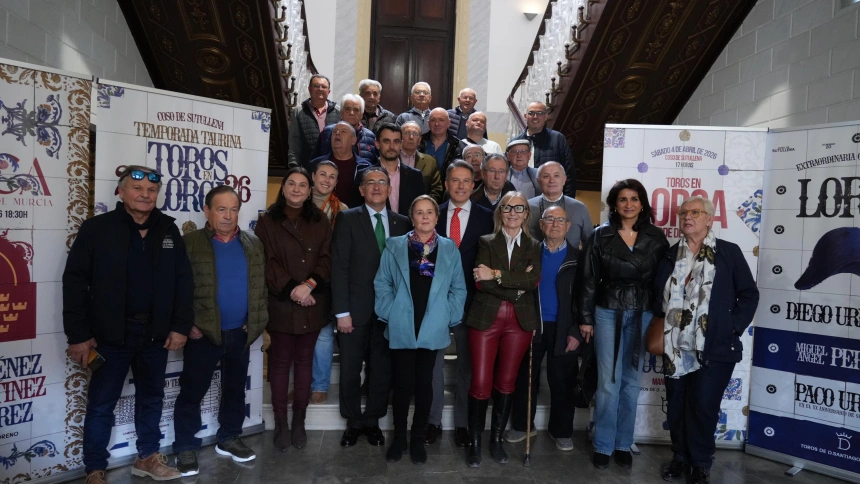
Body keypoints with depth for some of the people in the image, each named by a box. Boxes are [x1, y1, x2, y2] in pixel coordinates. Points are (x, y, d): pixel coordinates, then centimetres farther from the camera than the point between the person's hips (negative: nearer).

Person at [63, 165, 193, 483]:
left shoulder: (168, 230, 6)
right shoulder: (97, 228, -5)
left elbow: (184, 280, 7)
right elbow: (75, 281, -8)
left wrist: (181, 325, 0)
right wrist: (78, 335, -12)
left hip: (156, 333, 4)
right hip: (111, 334, -3)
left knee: (151, 398, 16)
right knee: (101, 404, 8)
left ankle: (148, 457, 33)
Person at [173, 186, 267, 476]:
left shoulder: (253, 244, 6)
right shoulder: (190, 243, -6)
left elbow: (261, 286, 8)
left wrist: (256, 322, -1)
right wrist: (188, 324, -12)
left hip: (241, 333, 4)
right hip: (203, 333, -4)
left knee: (235, 389, 16)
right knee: (192, 392, 5)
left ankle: (229, 439, 32)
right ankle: (186, 448, 19)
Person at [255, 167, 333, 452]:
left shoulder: (320, 221, 8)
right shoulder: (268, 220, 1)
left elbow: (327, 258, 2)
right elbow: (267, 261, -6)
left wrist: (310, 284, -14)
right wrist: (291, 290, -14)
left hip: (312, 305, 2)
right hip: (280, 304, -2)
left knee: (304, 362, 9)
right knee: (280, 363, 5)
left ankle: (299, 421, 20)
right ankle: (280, 424, 15)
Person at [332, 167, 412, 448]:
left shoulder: (402, 223, 7)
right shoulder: (348, 219, -1)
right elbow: (339, 267, -6)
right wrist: (342, 311, -12)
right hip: (356, 308, -2)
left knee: (382, 370, 10)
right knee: (350, 370, 8)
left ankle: (373, 421, 28)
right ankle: (353, 422, 27)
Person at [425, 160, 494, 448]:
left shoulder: (487, 217, 0)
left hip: (470, 300, -1)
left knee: (467, 364, 10)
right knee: (433, 362, 10)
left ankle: (462, 423, 25)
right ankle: (433, 421, 25)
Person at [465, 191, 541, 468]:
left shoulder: (534, 247, 9)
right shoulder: (486, 242, 5)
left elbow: (533, 281, -9)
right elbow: (481, 281, -9)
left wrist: (497, 275, -15)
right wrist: (516, 285, -13)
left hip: (520, 321, 2)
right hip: (486, 318, -1)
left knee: (507, 382, 10)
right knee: (480, 382, -3)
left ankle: (497, 439, 24)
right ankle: (474, 442, 12)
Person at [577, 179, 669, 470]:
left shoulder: (655, 238, 2)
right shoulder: (601, 236, -2)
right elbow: (588, 280, 0)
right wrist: (585, 318, -2)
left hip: (643, 315, 2)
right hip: (607, 313, -1)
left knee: (631, 382, 10)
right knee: (608, 382, 0)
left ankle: (624, 444, 23)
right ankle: (603, 446, 13)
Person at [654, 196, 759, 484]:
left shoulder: (729, 252, 0)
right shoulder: (669, 256, 9)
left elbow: (749, 294, 1)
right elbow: (657, 297, 16)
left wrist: (733, 329, -7)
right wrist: (659, 324, 3)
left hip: (715, 348, -3)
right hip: (675, 347, 4)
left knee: (703, 407, 1)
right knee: (676, 406, 11)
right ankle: (680, 457, 28)